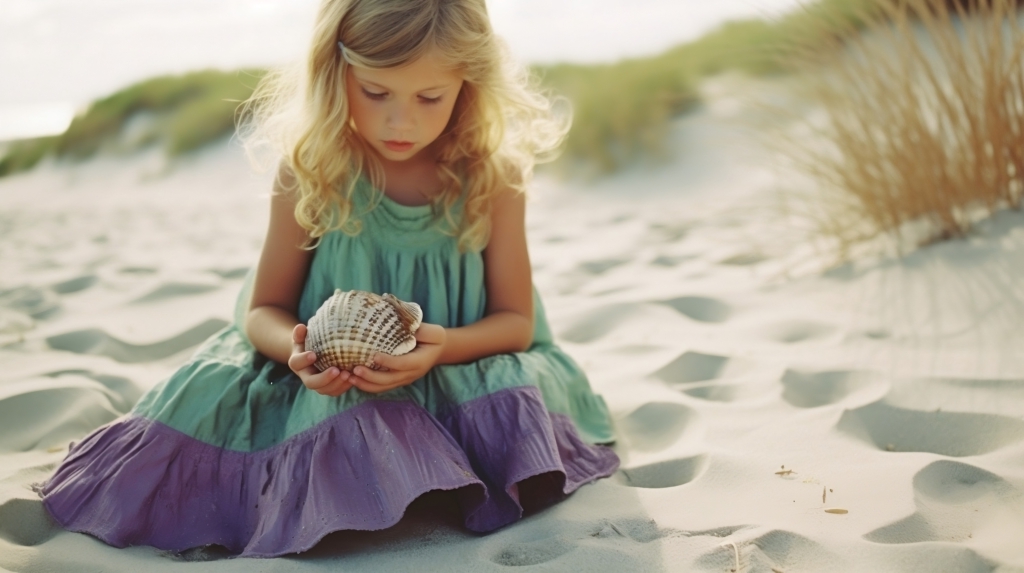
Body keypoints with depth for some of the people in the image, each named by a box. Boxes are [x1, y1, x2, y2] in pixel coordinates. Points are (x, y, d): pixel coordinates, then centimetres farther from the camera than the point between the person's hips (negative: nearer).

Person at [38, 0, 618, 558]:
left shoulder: (492, 175, -10)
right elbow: (263, 310, -1)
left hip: (463, 364, 0)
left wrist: (444, 347, -27)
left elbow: (516, 320, -5)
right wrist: (295, 349, -26)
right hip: (331, 382, 1)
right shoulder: (313, 170, -10)